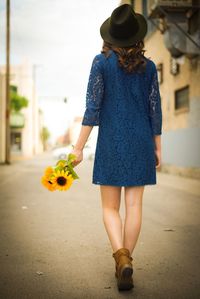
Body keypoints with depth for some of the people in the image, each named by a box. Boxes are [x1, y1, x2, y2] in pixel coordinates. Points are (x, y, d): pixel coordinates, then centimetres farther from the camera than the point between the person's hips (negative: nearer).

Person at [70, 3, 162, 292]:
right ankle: (124, 266, 13)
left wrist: (79, 147, -4)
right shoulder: (148, 65, 4)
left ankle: (122, 258, -13)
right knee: (134, 206, 6)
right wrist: (157, 148, 13)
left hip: (111, 143, -2)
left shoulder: (102, 61, -4)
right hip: (140, 143, 2)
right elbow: (155, 110, 5)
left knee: (110, 208, 7)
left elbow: (93, 107, -8)